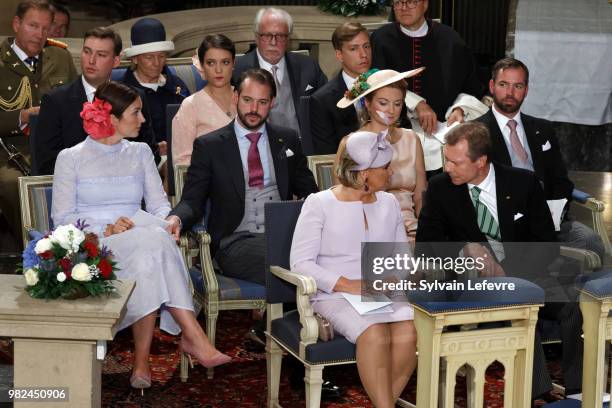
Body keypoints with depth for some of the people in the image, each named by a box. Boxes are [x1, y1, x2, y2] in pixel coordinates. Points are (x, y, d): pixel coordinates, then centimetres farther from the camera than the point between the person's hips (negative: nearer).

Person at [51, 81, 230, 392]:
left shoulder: (140, 153, 19)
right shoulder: (71, 158, 7)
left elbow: (159, 204, 12)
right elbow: (62, 217, 0)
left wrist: (168, 221, -12)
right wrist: (106, 229, -16)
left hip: (144, 243, 3)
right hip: (94, 248, -3)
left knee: (149, 258, -36)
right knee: (152, 243, -36)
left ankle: (142, 359, -37)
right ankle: (193, 336, -38)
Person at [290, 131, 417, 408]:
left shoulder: (389, 203, 13)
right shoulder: (319, 204, -2)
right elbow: (300, 263, -7)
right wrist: (349, 285, -17)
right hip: (334, 295, -4)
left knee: (410, 332, -28)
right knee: (374, 334, -34)